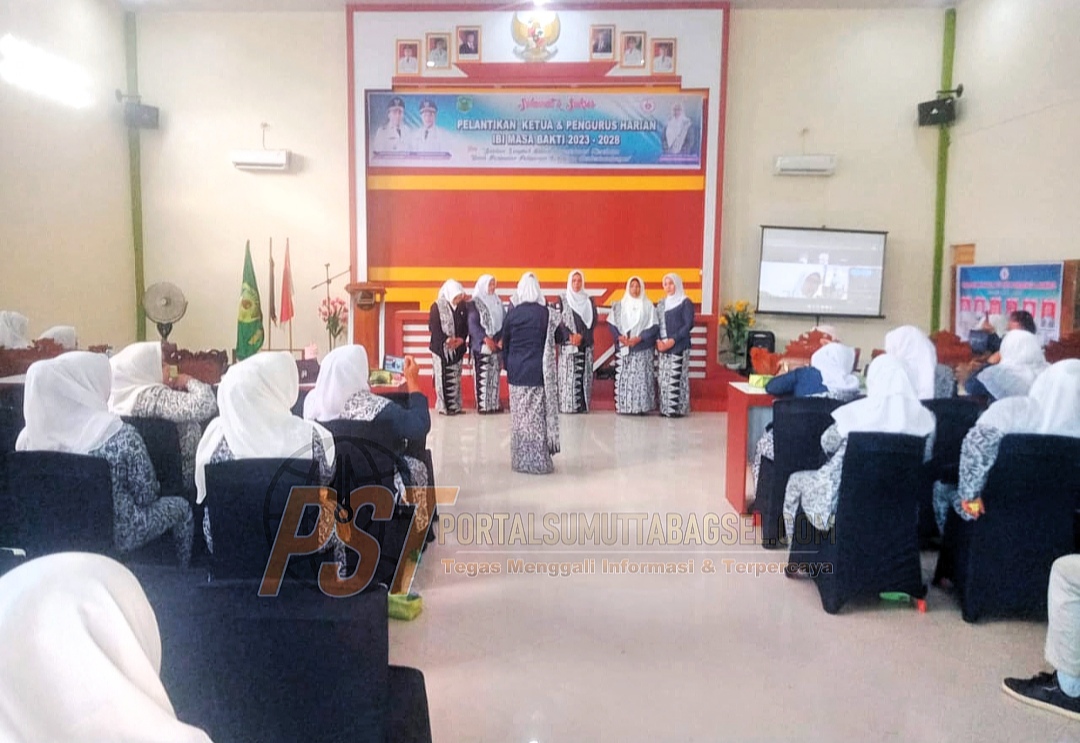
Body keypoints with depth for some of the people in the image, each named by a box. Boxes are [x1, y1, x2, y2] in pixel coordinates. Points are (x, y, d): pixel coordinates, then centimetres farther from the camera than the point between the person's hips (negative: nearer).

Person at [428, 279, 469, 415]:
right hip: (441, 348, -4)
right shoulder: (437, 306, -9)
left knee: (455, 378, 10)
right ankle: (443, 406, 8)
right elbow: (433, 327, -11)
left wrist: (461, 338, -12)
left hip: (457, 348, 4)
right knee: (442, 378, 0)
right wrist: (446, 339, -20)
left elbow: (466, 325, 7)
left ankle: (455, 406, 17)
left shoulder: (462, 306, 2)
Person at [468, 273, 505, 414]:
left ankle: (495, 403, 14)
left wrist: (502, 339, -7)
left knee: (495, 375, 8)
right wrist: (485, 338, -20)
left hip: (497, 344, 5)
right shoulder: (475, 303, -3)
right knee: (482, 375, -5)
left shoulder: (497, 302, 13)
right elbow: (472, 324, -10)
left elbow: (504, 321, 8)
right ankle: (482, 405, -1)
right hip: (481, 345, -5)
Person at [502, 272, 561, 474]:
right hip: (538, 371, -1)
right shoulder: (546, 313, -7)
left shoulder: (512, 313, -2)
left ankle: (520, 461, 16)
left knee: (519, 416, 9)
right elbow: (556, 339, -2)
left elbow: (505, 343, 4)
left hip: (516, 371, 1)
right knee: (537, 416, 5)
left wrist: (509, 365, 13)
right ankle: (538, 461, 9)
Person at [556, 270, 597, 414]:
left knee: (584, 374, -1)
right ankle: (567, 405, -5)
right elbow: (558, 320, -2)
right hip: (567, 343, -2)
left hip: (585, 344, 2)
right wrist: (570, 336, -15)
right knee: (567, 374, -7)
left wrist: (581, 335, -11)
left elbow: (593, 320, 4)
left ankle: (583, 405, 2)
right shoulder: (562, 299, 6)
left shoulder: (589, 300, 13)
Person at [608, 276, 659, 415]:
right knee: (623, 377, -2)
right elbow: (611, 323, 6)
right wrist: (619, 337, -11)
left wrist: (639, 338, -13)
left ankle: (640, 407, -3)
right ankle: (624, 407, 3)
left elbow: (654, 326, -2)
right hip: (623, 349, 2)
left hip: (643, 349, -2)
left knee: (641, 377, -6)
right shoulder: (619, 305, 9)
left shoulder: (648, 306, 3)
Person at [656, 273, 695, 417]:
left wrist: (673, 340, -17)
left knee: (675, 377, -10)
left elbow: (689, 324, -10)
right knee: (664, 378, 4)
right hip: (663, 347, 6)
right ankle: (665, 409, 9)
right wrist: (658, 341, -5)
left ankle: (677, 409, -5)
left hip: (678, 346, -6)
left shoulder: (685, 302, -2)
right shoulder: (661, 303, 16)